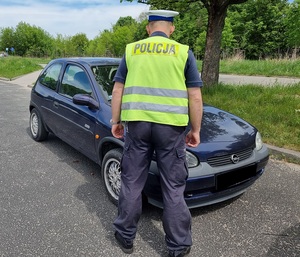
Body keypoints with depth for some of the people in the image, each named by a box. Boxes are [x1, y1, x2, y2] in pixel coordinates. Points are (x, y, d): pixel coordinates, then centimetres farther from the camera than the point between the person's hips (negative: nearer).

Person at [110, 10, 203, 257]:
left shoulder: (131, 50, 11)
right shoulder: (183, 52, 5)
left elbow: (117, 91, 10)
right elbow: (195, 97, 2)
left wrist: (115, 121, 19)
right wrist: (196, 130, 9)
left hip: (136, 122, 2)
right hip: (170, 125, -1)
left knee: (132, 182, 15)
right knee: (174, 187, 9)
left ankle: (126, 236, 30)